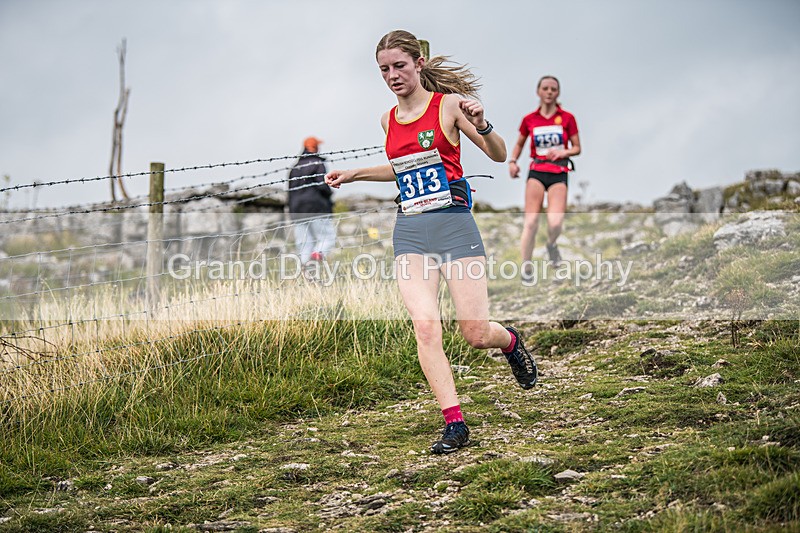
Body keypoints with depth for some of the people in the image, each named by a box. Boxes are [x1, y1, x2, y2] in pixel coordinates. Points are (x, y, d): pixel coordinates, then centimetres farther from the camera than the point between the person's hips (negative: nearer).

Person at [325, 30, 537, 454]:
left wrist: (482, 126, -20)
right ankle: (454, 423, -9)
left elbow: (499, 155, 0)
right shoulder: (389, 120, 13)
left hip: (453, 224, -4)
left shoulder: (449, 104, -3)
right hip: (410, 232, 4)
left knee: (477, 334, -3)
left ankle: (510, 341, 34)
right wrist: (353, 175, 25)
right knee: (425, 327, -14)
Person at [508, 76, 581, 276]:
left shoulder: (567, 118, 3)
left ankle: (552, 245, 19)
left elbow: (577, 148, 7)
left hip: (559, 175, -1)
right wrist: (512, 161, 1)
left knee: (555, 223, -17)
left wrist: (564, 152, -14)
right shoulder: (529, 120, 6)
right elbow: (519, 144, 19)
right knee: (531, 221, -13)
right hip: (536, 172, 1)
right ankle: (526, 266, -4)